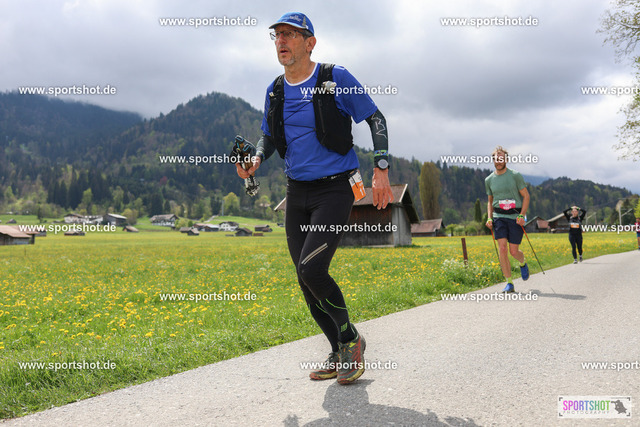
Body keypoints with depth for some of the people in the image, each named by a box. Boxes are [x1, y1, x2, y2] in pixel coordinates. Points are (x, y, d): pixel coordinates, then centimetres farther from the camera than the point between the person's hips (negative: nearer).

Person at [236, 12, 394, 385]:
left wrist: (381, 170, -9)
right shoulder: (275, 90, 8)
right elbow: (269, 136, 20)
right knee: (306, 282, 5)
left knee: (312, 270, -20)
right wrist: (256, 160, -1)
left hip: (335, 188, -6)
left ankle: (351, 338, 6)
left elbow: (376, 119, -1)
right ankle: (341, 353, 23)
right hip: (297, 192, 6)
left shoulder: (337, 78, -6)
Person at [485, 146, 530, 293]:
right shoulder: (489, 180, 10)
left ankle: (523, 264, 35)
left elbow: (526, 196, 0)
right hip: (499, 217, 3)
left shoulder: (515, 176, -2)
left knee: (513, 251, -2)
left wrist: (522, 215, -11)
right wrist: (489, 218, 6)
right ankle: (509, 283, -4)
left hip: (515, 216, -2)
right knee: (502, 249, -12)